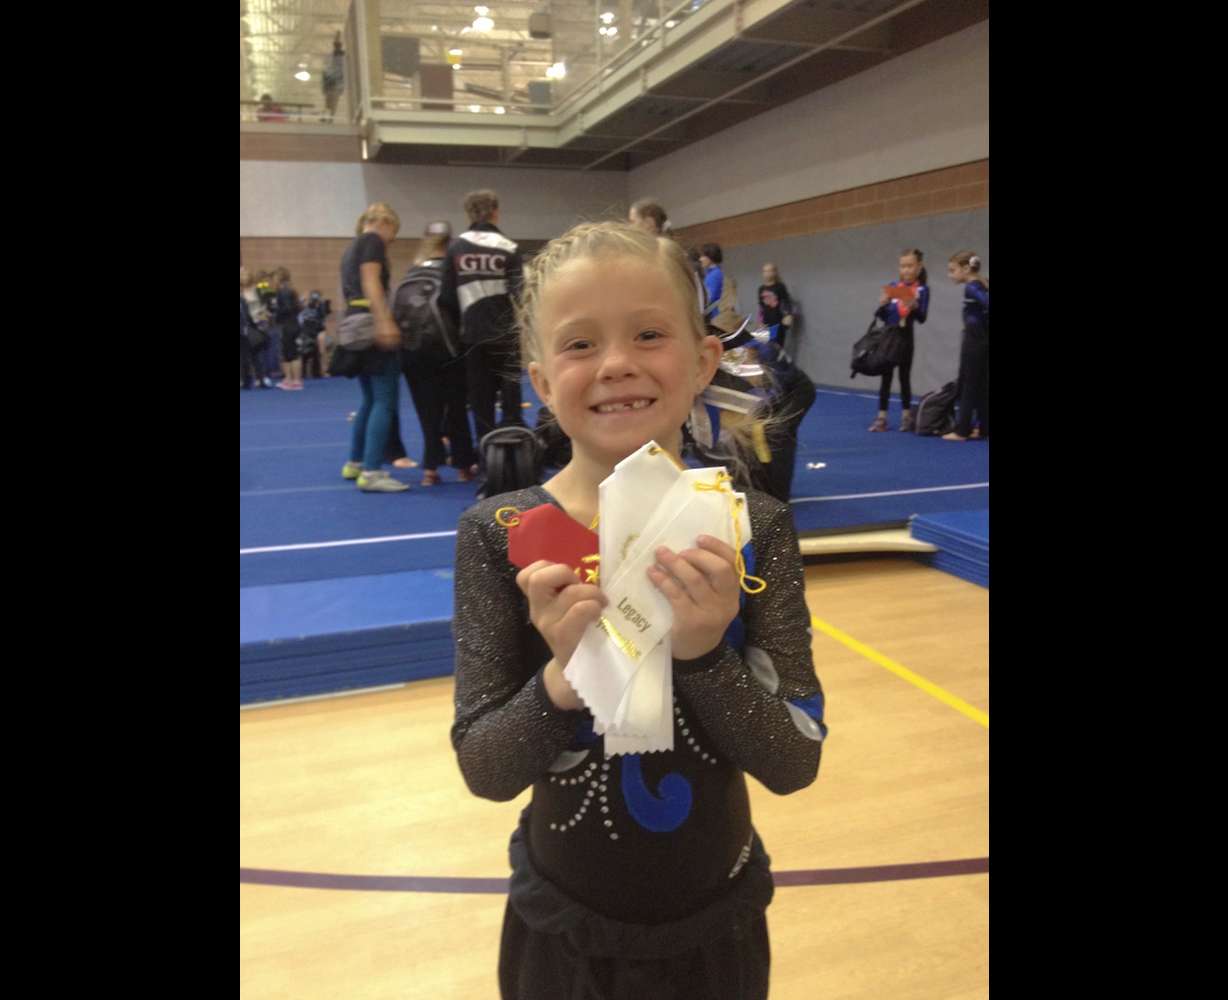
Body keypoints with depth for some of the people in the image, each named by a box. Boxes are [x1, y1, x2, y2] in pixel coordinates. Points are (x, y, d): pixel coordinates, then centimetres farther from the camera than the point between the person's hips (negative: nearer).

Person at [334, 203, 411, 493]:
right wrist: (385, 321, -27)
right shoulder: (373, 241, -2)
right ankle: (371, 472, -15)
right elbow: (371, 283, -17)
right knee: (384, 401, -10)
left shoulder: (351, 248, 25)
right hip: (372, 324, -9)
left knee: (370, 399, 17)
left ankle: (354, 463, 22)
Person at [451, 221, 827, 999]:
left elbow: (797, 762, -14)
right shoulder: (501, 535, -16)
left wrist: (706, 654, -31)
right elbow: (484, 771, -14)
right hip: (564, 925, 0)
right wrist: (562, 677, -33)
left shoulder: (753, 528, -15)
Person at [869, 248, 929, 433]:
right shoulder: (892, 287, 5)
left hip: (905, 338, -3)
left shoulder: (922, 289, -4)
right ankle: (881, 417, 7)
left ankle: (907, 416, 17)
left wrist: (914, 306, -26)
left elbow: (922, 318, -8)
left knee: (904, 376, 5)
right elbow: (882, 316, 7)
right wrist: (882, 304, -12)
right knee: (886, 376, 4)